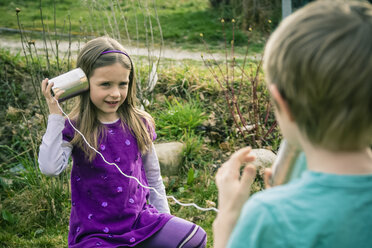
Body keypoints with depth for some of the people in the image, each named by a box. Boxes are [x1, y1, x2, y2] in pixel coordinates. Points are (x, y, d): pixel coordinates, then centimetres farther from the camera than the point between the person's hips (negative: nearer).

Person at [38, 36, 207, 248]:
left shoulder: (140, 124, 1)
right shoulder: (74, 129, -7)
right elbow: (50, 167, -25)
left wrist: (166, 220, 12)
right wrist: (55, 115, -23)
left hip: (140, 221, 4)